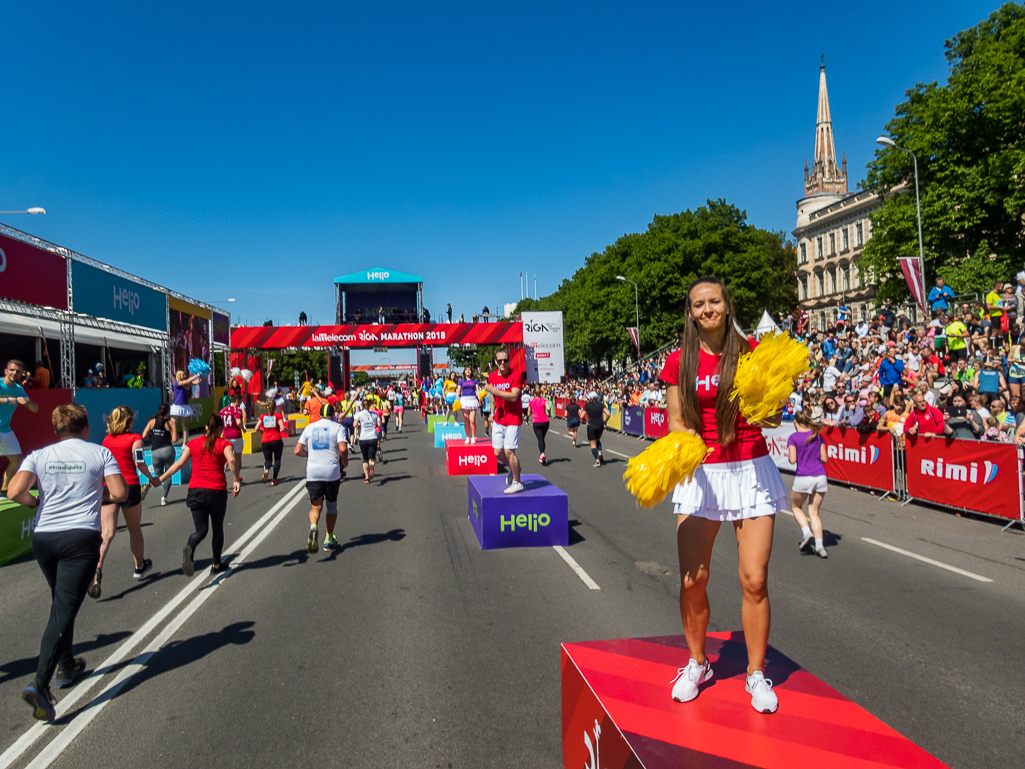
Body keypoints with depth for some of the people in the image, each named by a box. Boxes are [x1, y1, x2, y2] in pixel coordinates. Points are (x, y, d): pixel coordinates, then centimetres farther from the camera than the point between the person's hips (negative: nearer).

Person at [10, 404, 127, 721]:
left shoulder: (39, 456, 7)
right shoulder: (101, 453, 1)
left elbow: (14, 492, -7)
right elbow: (120, 494, -6)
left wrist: (36, 502, 13)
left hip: (43, 537, 4)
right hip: (82, 536, -4)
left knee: (60, 604, 22)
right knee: (65, 609, -5)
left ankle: (66, 666, 35)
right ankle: (40, 682, -17)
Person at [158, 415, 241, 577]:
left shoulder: (193, 443, 7)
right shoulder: (224, 444, -2)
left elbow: (179, 463, 0)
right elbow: (231, 460, -21)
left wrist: (160, 479, 6)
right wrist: (237, 480, -14)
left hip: (195, 490, 2)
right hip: (217, 492, -2)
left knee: (201, 530, 6)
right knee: (218, 529, 16)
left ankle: (189, 548, -26)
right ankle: (216, 564, 24)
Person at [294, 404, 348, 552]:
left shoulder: (309, 427, 9)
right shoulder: (337, 427, 1)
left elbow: (298, 451, 4)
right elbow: (343, 449, -15)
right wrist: (345, 462, 4)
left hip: (313, 472, 1)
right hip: (332, 472, -1)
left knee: (316, 506, 6)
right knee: (332, 504, 16)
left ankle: (313, 527, -25)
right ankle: (329, 539, 23)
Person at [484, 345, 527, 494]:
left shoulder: (516, 375, -13)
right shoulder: (492, 376, 5)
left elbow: (513, 396, -23)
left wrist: (493, 390, -26)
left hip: (513, 419, -6)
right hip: (499, 420, 6)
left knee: (509, 451, -10)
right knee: (498, 452, 7)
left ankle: (517, 483, 5)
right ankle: (514, 469, 35)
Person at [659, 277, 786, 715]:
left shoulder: (752, 351, 0)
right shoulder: (680, 361, 1)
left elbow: (772, 419, 1)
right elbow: (677, 423, 3)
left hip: (750, 471, 0)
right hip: (700, 473, 1)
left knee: (754, 581, 0)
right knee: (692, 580, 1)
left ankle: (757, 673, 21)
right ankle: (697, 663, 26)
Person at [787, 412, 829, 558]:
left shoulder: (793, 437, -3)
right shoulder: (818, 435, 9)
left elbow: (793, 460, -10)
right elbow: (824, 459, 8)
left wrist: (788, 455, 11)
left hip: (803, 478, -4)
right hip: (820, 477, 4)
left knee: (796, 506, 20)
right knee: (814, 513, 11)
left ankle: (806, 533, -1)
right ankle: (819, 546, 2)